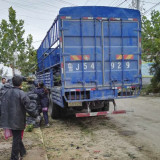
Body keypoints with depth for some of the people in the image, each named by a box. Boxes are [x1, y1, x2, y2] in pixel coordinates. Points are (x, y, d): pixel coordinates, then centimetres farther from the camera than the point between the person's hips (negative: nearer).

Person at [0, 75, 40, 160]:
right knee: (17, 138, 5)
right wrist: (36, 115, -5)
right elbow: (29, 107, -17)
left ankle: (22, 152, 35)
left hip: (7, 120, 7)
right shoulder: (21, 94, -16)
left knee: (17, 137, 21)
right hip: (17, 121, -6)